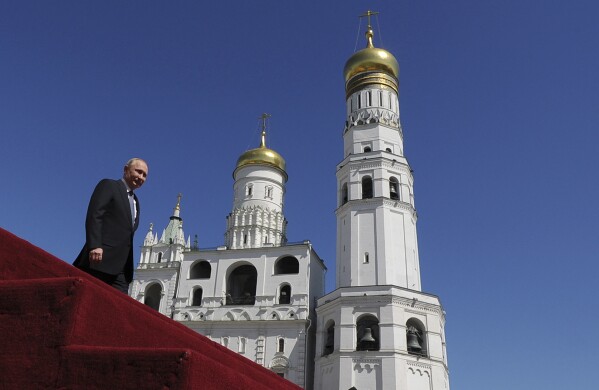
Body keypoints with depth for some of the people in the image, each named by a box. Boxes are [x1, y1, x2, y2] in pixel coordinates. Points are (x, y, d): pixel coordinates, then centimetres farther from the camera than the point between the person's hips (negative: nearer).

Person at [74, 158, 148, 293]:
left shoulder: (135, 201, 26)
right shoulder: (108, 185, 5)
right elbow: (94, 216, -9)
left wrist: (128, 267, 14)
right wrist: (94, 246, -22)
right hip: (100, 259, -7)